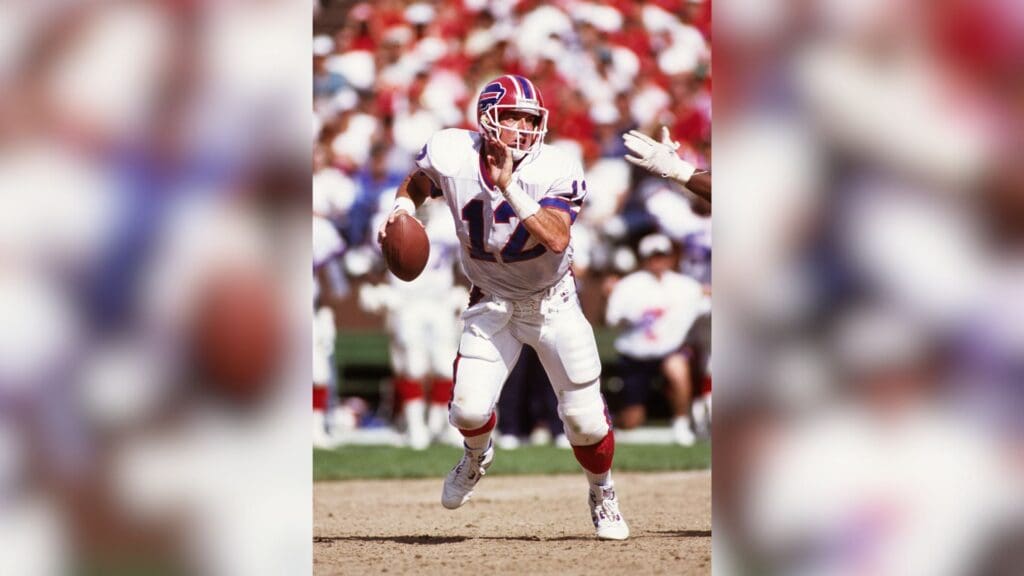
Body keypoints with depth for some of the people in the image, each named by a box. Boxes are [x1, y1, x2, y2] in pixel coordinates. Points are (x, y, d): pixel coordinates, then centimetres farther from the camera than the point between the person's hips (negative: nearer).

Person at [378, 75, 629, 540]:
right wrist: (403, 209, -13)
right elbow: (418, 182, 8)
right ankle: (478, 456, 26)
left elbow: (557, 238, -37)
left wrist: (509, 188, -41)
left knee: (585, 419, -4)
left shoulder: (555, 171, -23)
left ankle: (602, 494, 28)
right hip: (492, 305, 1)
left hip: (553, 304, -1)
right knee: (469, 410, -14)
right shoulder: (450, 157, -16)